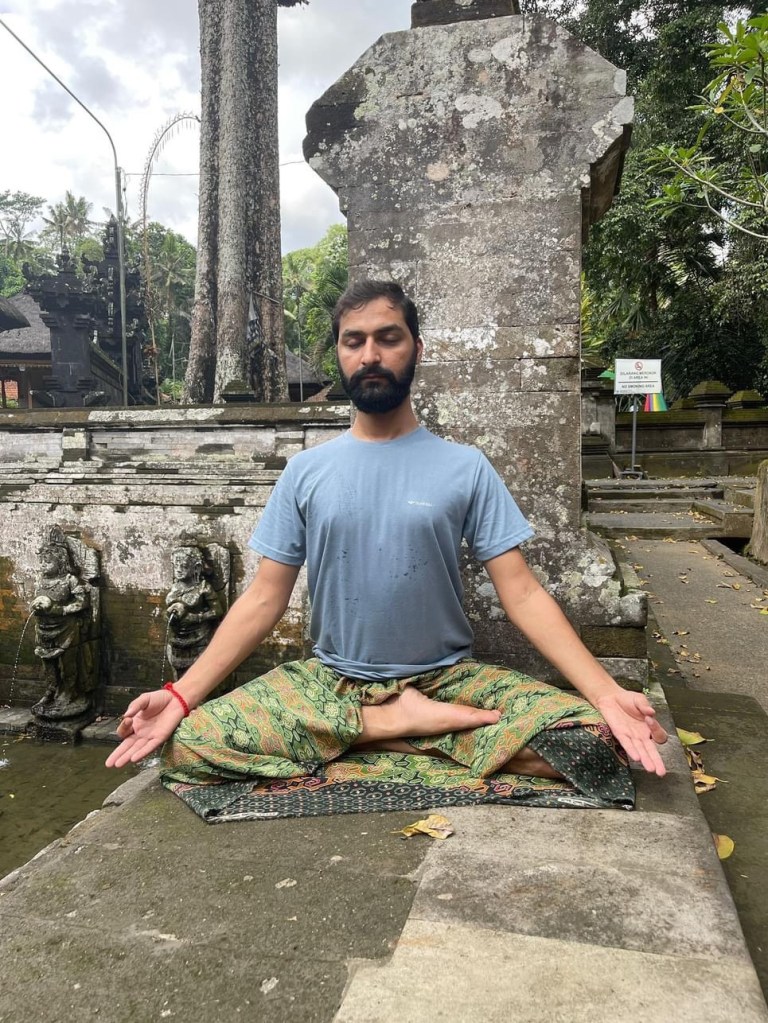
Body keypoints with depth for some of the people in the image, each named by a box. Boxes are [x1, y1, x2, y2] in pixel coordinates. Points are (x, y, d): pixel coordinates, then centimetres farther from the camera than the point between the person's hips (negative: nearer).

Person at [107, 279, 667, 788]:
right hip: (329, 678, 1)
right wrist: (180, 695, -10)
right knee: (187, 743, -23)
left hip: (447, 677, 0)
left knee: (590, 736, -25)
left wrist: (607, 693, -18)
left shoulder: (466, 467, -2)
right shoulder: (305, 471, 2)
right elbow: (264, 599, 1)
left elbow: (521, 592, -6)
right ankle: (401, 721, -12)